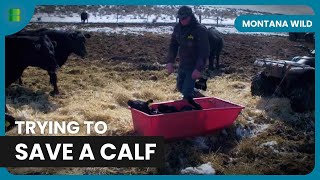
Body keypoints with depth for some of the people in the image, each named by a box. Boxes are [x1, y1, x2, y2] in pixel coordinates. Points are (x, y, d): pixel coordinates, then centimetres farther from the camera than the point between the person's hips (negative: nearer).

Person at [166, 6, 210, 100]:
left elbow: (204, 51, -20)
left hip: (194, 66, -7)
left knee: (187, 92, -11)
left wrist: (199, 69, -25)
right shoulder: (178, 28, 1)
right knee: (180, 87, 20)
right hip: (182, 64, 7)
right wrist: (170, 62, -3)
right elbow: (173, 45, 9)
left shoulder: (200, 30, -19)